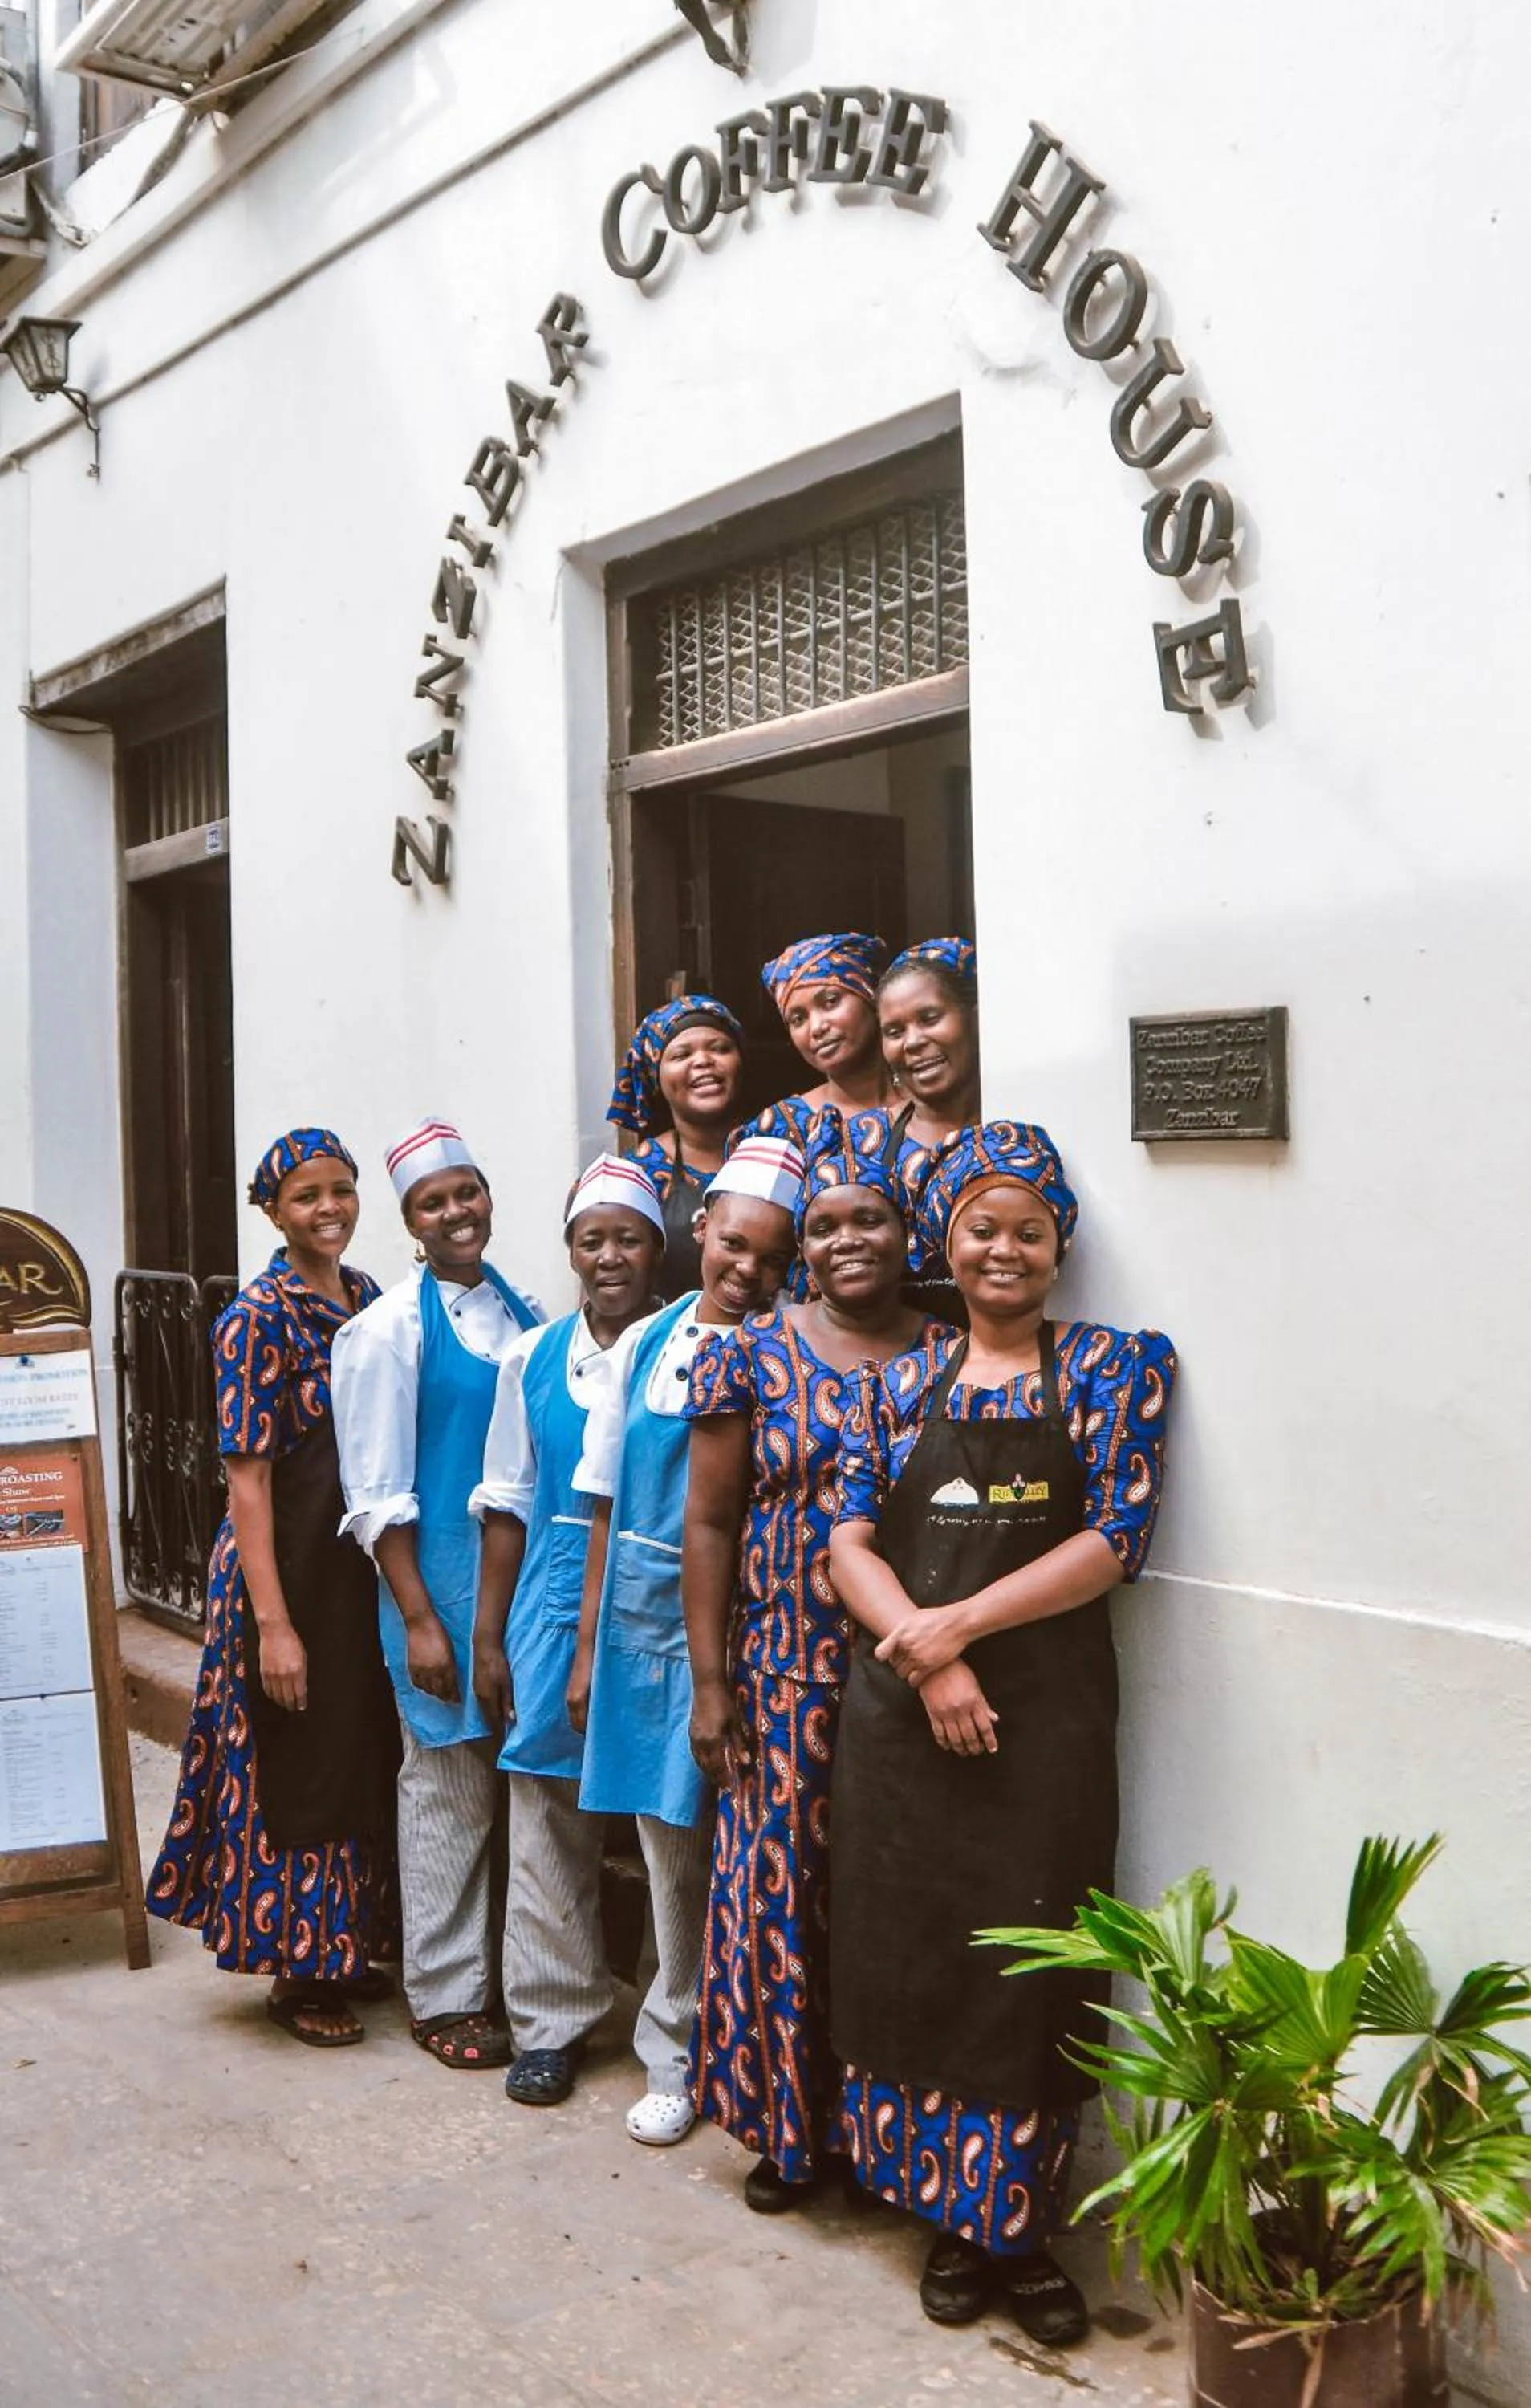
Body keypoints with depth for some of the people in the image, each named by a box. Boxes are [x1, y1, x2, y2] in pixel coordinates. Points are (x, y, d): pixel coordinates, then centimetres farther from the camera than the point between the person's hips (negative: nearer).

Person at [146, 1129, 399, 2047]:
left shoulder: (365, 1295, 7)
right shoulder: (258, 1319, -13)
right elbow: (247, 1478, -16)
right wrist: (273, 1623, -20)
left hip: (364, 1557, 7)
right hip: (290, 1559, -7)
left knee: (368, 1754, 14)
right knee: (302, 1760, 3)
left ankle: (350, 1948, 31)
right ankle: (301, 1971, 20)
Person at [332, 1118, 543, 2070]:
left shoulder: (526, 1315, 7)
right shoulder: (389, 1328, -7)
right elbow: (378, 1494, -9)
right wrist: (419, 1619, -13)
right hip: (443, 1584, -5)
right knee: (451, 1787, 4)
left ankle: (519, 1975, 28)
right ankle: (448, 1997, 19)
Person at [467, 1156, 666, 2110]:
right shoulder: (534, 1357, 6)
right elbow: (508, 1506, 9)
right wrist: (489, 1637, 8)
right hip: (553, 1612, 3)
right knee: (550, 1824, 8)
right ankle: (552, 2021, 23)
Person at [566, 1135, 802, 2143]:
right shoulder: (643, 1348, 5)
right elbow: (607, 1507, 9)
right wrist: (590, 1644, 7)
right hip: (649, 1631, 3)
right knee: (673, 1852, 12)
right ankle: (677, 2055, 27)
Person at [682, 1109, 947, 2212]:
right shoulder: (748, 1354, -1)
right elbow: (709, 1522, 0)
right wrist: (711, 1683, -3)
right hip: (787, 1677, -1)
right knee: (787, 1894, 6)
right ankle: (790, 2125, 25)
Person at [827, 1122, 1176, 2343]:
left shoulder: (1116, 1366, 1)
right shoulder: (898, 1383, 10)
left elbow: (1117, 1538, -8)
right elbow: (851, 1541, 3)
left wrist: (959, 1624, -15)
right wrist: (924, 1656, -15)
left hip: (1045, 1714, -3)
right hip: (899, 1713, 3)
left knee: (1024, 1968, 1)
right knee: (908, 1960, 8)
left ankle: (1017, 2227, 20)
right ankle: (951, 2217, 25)